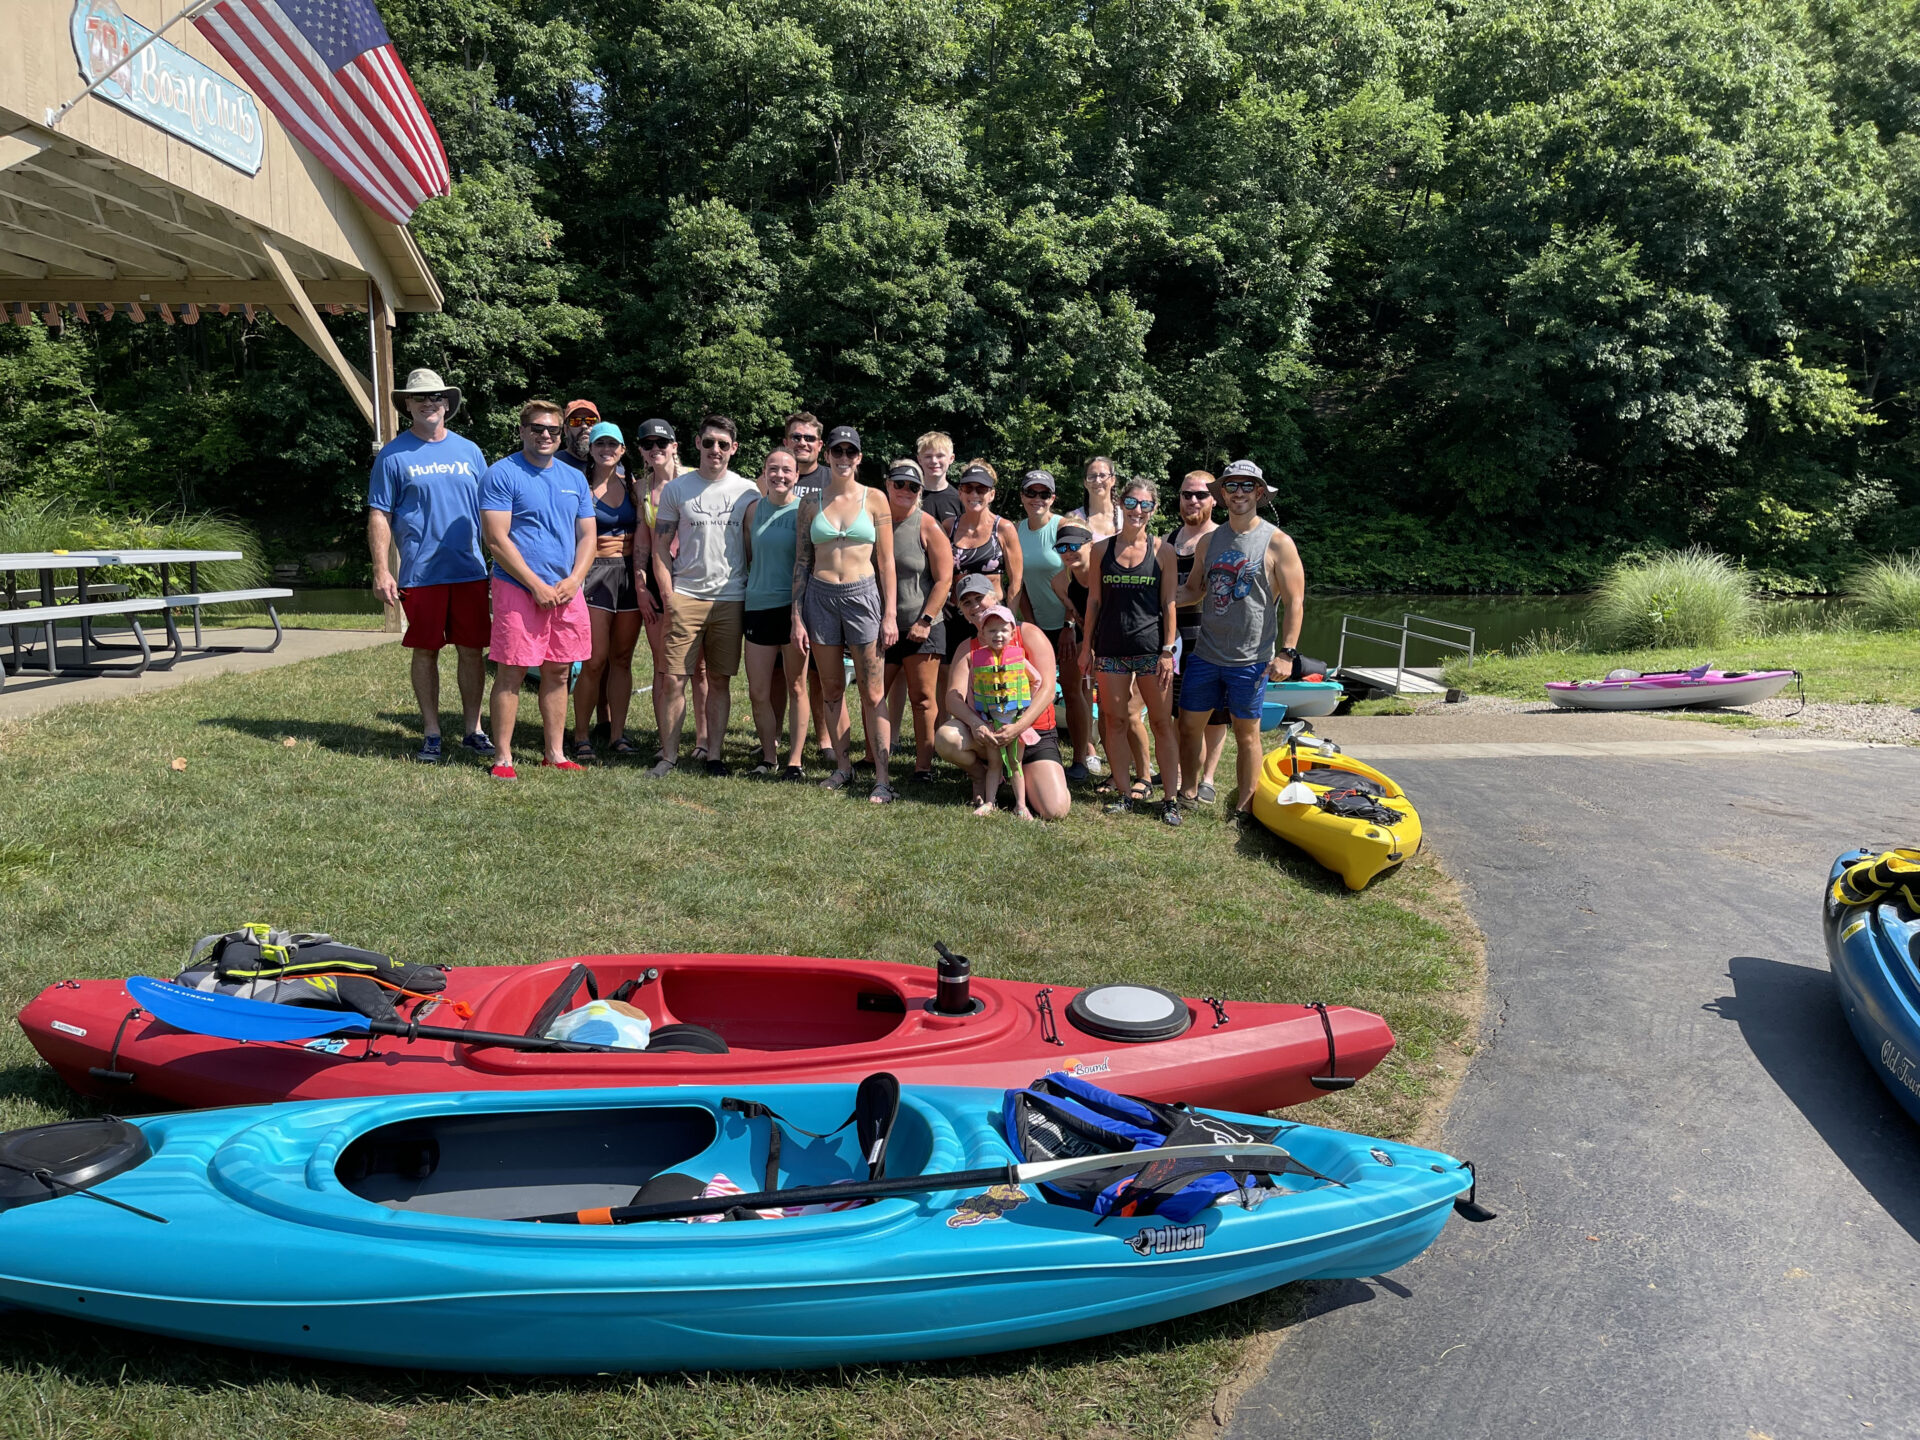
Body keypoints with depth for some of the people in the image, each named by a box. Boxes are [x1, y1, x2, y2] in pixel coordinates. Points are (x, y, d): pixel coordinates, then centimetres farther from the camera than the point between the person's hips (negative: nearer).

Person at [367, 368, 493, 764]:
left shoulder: (468, 450, 11)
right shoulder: (394, 455, 2)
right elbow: (379, 516, 0)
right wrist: (381, 571, -8)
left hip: (470, 571, 2)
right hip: (421, 574, -2)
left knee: (472, 650, 5)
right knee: (426, 652, 5)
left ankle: (473, 729, 16)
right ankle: (431, 734, 15)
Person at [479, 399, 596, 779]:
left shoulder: (574, 478, 14)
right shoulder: (502, 474, -4)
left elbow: (587, 536, 13)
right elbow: (496, 539, -11)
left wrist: (573, 581, -4)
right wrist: (537, 585, -14)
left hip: (566, 591, 5)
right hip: (519, 589, -5)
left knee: (558, 673, 10)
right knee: (511, 674, -3)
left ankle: (555, 754, 19)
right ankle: (503, 758, 4)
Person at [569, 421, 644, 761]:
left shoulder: (632, 485, 12)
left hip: (630, 573, 4)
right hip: (595, 572, -4)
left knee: (622, 658, 7)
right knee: (595, 660, -8)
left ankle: (617, 733, 13)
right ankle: (581, 736, 4)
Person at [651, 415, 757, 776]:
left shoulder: (747, 491, 6)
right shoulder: (676, 489, 4)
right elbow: (661, 548, 5)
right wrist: (668, 597, -4)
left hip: (730, 599, 1)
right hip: (685, 596, -1)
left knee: (720, 680, 6)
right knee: (674, 679, -4)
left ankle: (714, 754, 15)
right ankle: (668, 756, 7)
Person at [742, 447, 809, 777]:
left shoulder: (803, 510, -3)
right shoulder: (754, 508, 8)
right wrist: (757, 585, 12)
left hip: (793, 606, -4)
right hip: (758, 605, 4)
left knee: (795, 687, 2)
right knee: (757, 691, 4)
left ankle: (794, 760, 10)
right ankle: (769, 756, 18)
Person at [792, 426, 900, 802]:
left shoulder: (874, 499, 3)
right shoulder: (811, 503, 7)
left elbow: (886, 560, 3)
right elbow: (801, 563, 8)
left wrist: (890, 615, -3)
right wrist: (797, 617, 2)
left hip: (863, 595, -2)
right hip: (820, 597, 2)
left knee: (873, 693, -3)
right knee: (832, 690, 9)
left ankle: (881, 777, -2)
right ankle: (843, 766, 21)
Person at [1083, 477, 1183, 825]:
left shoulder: (1162, 550, 0)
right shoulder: (1102, 549, 5)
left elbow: (1168, 603, 0)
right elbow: (1094, 600, 8)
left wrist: (1168, 650, -5)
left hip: (1151, 648, -2)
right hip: (1111, 648, 2)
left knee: (1162, 723, 0)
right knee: (1115, 721, 5)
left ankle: (1170, 797, 6)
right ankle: (1126, 792, 16)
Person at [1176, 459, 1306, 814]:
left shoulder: (1278, 542, -5)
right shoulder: (1208, 541, 9)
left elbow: (1294, 602, -6)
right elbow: (1193, 590, 17)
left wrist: (1286, 653, -13)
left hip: (1250, 659, -4)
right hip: (1206, 653, 4)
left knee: (1246, 733, 5)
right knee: (1189, 725, 8)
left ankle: (1243, 807, 16)